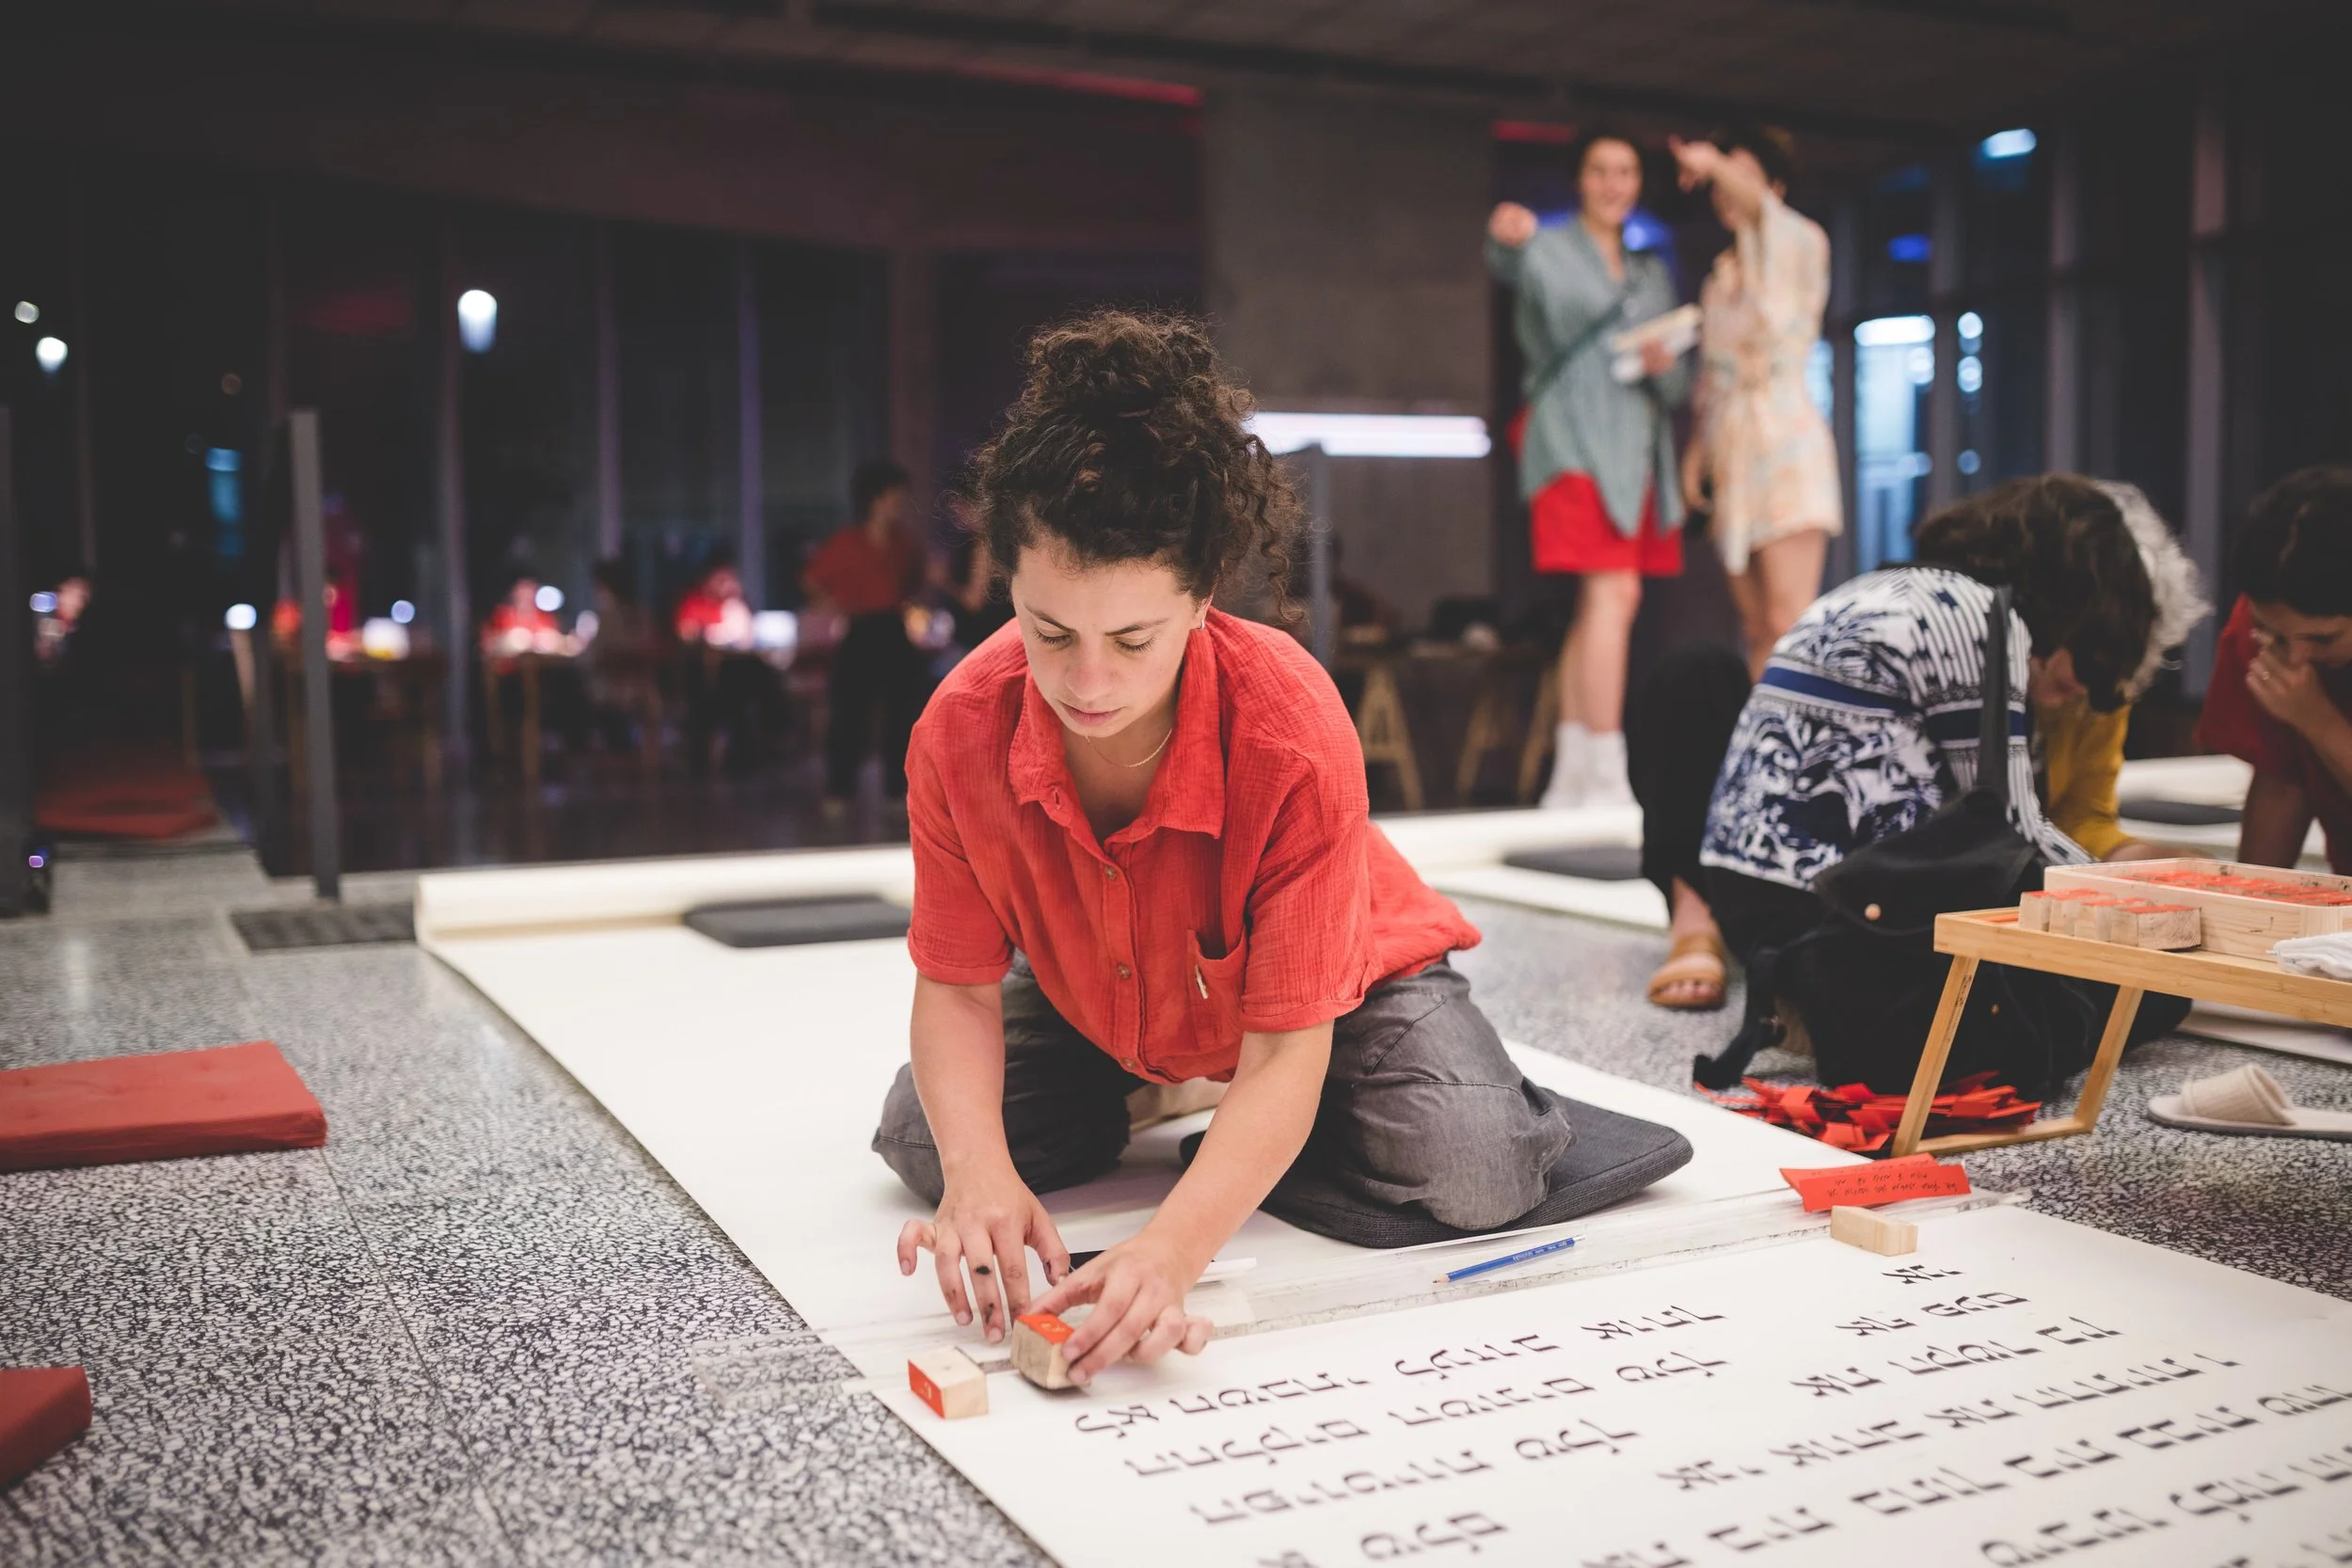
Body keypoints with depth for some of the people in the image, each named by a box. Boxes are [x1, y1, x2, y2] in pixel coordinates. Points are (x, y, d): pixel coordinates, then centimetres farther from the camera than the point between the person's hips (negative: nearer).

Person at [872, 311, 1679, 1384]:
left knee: (1471, 1175, -27)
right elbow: (956, 986, -19)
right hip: (1099, 1004, 4)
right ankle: (1144, 1101, 16)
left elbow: (1286, 1050, -37)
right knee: (925, 1143, -12)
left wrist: (1174, 1245, -52)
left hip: (1338, 981, -3)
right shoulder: (960, 731, -29)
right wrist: (980, 1173, -39)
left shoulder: (1296, 737, -39)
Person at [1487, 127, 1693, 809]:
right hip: (1574, 440, -7)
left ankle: (1570, 778, 10)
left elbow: (1677, 388, 20)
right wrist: (1508, 237, -45)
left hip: (1638, 448, 7)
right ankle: (1605, 780, -20)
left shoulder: (1653, 275, 22)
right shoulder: (1551, 250, 4)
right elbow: (1512, 264, -22)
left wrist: (1665, 365, -3)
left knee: (1598, 606, 6)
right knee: (1613, 594, -18)